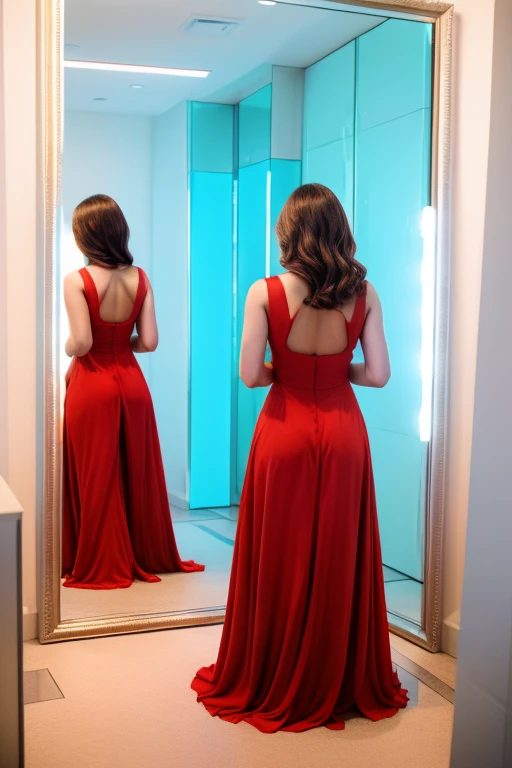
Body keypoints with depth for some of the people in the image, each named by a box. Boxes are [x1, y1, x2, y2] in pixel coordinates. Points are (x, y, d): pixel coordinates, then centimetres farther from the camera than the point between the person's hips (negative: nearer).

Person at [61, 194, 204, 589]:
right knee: (139, 473, 14)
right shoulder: (140, 278, -1)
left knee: (96, 478, 6)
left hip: (91, 386, -4)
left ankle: (102, 566, 15)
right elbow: (149, 341, -4)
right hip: (132, 382, 4)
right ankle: (148, 556, 26)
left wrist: (67, 348, 3)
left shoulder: (77, 281, -13)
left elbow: (81, 343, -19)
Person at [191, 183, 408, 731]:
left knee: (280, 560, 9)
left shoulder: (265, 293, -11)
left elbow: (250, 375, -13)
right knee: (340, 559, 12)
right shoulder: (363, 293, -4)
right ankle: (346, 682, 25)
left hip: (285, 433, -2)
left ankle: (269, 686, 23)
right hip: (343, 434, 2)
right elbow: (378, 373, -5)